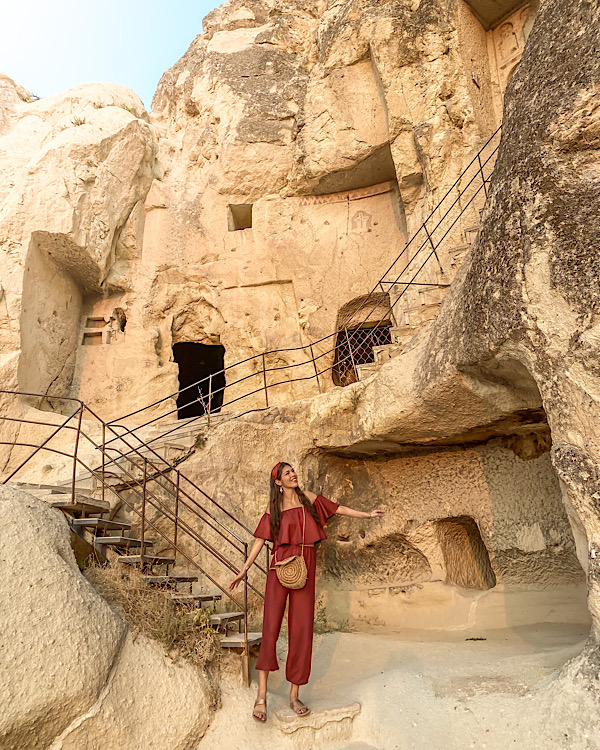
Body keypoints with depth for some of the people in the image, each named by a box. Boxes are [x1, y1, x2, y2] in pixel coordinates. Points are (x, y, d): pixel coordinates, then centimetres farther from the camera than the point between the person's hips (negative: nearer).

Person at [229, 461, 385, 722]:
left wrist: (366, 515, 16)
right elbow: (260, 539, 7)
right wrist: (244, 569, 5)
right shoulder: (274, 507, 6)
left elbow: (336, 508, 15)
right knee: (271, 626, -6)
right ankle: (261, 695, 1)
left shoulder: (306, 497, 10)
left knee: (302, 628, 2)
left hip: (305, 566, 2)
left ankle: (294, 695, 13)